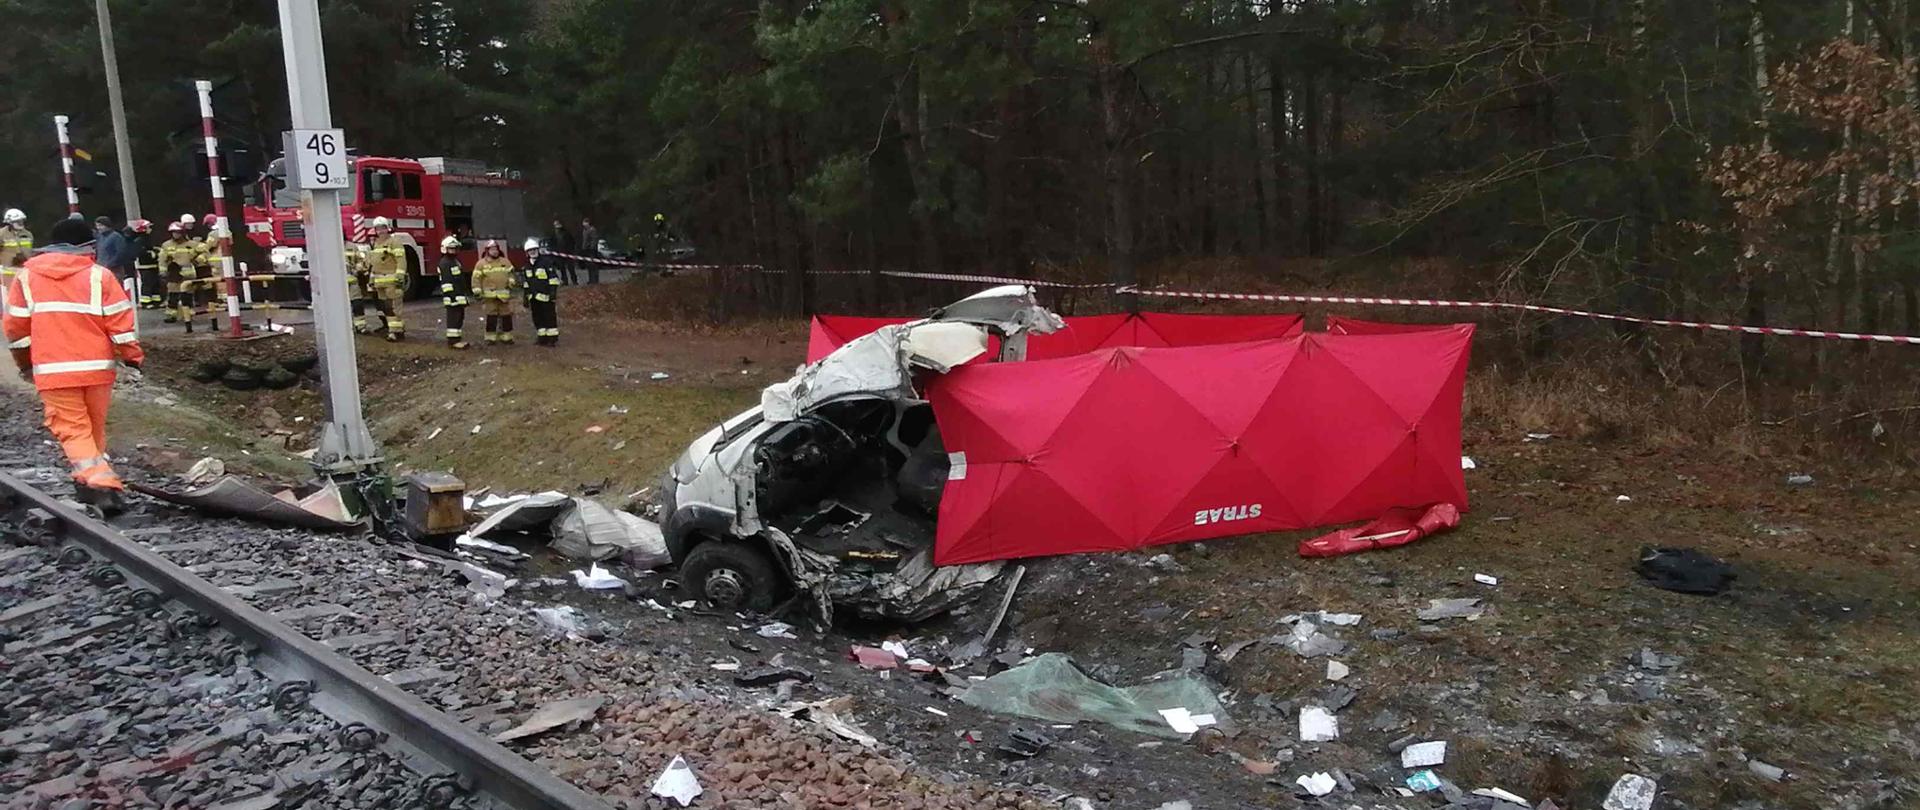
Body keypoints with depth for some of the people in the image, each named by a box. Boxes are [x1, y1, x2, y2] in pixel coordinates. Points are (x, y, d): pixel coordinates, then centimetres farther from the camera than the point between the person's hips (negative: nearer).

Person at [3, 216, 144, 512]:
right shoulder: (98, 275, -2)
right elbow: (120, 321, -6)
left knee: (73, 430, 0)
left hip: (52, 370, 0)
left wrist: (24, 363, 21)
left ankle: (97, 483, -17)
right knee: (95, 427, 15)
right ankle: (99, 480, 24)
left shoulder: (26, 276, 5)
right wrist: (133, 356, 4)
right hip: (97, 366, 0)